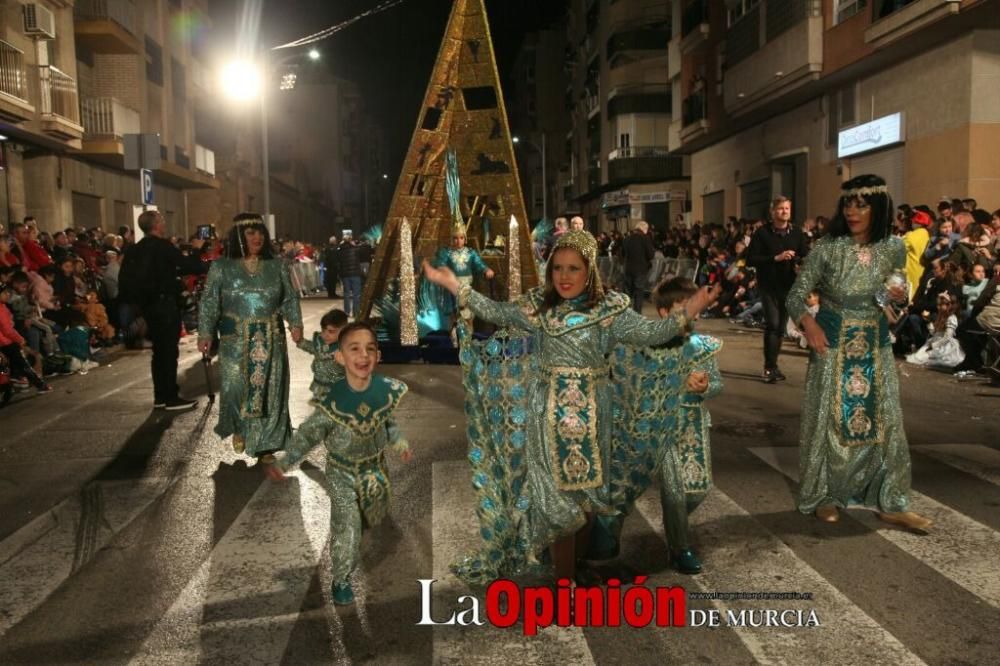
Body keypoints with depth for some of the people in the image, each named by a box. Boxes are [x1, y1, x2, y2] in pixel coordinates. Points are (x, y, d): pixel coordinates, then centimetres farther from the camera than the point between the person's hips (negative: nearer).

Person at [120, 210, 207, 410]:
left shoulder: (137, 249, 12)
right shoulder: (162, 246, -13)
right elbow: (187, 266, -18)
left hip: (149, 304, 8)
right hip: (165, 303, -8)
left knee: (159, 350, 14)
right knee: (169, 351, -4)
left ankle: (160, 396, 18)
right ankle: (171, 398, -1)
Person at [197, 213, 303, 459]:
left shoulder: (277, 266, 6)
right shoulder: (221, 267, 1)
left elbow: (290, 299, 10)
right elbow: (209, 303, 1)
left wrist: (296, 324, -4)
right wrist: (205, 333, -7)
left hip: (271, 339, 2)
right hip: (236, 339, -2)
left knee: (269, 389, 1)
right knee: (235, 387, -8)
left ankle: (265, 444, 12)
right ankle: (238, 428, 23)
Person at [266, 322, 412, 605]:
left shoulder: (387, 389, -20)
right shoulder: (332, 400, -28)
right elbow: (308, 434, -16)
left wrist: (400, 443, -5)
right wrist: (284, 463, -18)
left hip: (375, 466, 4)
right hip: (342, 471, -4)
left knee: (374, 516, 24)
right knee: (347, 528, -7)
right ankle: (341, 579, 17)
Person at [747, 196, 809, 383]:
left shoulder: (797, 234, 8)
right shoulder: (762, 233, -3)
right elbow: (751, 259, -9)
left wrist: (796, 259, -16)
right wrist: (776, 258, -17)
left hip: (789, 286, 4)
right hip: (768, 285, -4)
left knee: (781, 327, 9)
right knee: (772, 324, -14)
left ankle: (772, 365, 22)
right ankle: (770, 367, -8)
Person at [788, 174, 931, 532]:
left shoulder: (893, 248, -2)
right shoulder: (827, 248, -13)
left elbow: (898, 287, 14)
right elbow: (795, 295, -11)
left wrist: (901, 293, -10)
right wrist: (808, 322, -31)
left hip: (875, 345, 3)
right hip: (833, 344, -3)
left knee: (886, 420, 8)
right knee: (827, 419, 5)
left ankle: (890, 503, 21)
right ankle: (824, 496, 22)